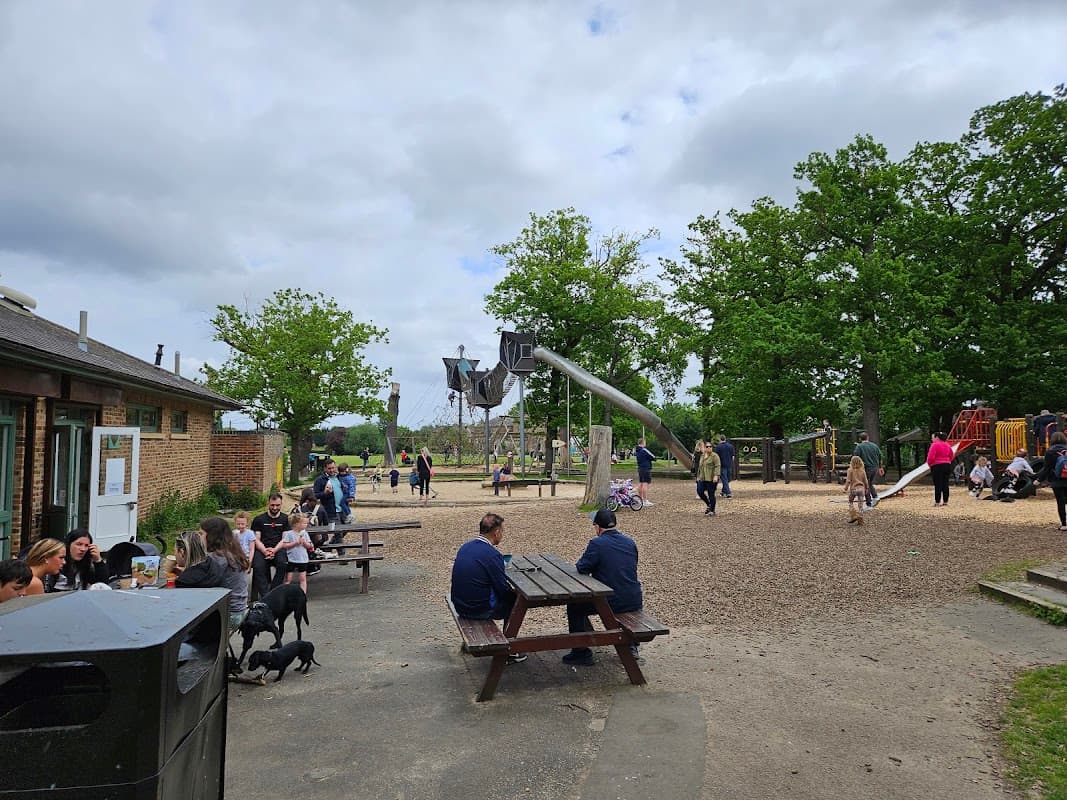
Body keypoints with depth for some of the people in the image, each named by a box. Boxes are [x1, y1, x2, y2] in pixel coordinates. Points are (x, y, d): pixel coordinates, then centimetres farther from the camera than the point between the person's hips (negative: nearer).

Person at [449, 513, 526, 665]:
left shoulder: (464, 547, 4)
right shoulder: (492, 554, -20)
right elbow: (503, 589, -15)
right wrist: (515, 593, 6)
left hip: (459, 605, 8)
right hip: (478, 609, -8)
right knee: (515, 601, 12)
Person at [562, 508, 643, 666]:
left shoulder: (596, 543, -13)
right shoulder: (630, 542, 7)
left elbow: (582, 568, -11)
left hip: (610, 603, -5)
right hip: (634, 602, 5)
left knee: (574, 607, 16)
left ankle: (582, 653, 16)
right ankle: (631, 646, 36)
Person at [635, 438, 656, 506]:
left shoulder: (637, 451, 11)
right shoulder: (644, 450, -15)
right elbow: (653, 457, -12)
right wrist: (654, 458, 10)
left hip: (639, 468, 9)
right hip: (646, 469, -9)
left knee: (640, 484, 14)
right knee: (645, 484, -9)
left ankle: (640, 499, 21)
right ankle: (645, 501, -11)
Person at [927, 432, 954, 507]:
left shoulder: (935, 445, -12)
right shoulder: (947, 445, 12)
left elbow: (931, 457, -19)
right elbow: (952, 455, 18)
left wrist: (929, 464, -3)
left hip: (937, 466, -7)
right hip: (947, 465, 7)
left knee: (938, 485, -5)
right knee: (945, 484, 9)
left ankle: (937, 502, -4)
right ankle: (945, 501, 12)